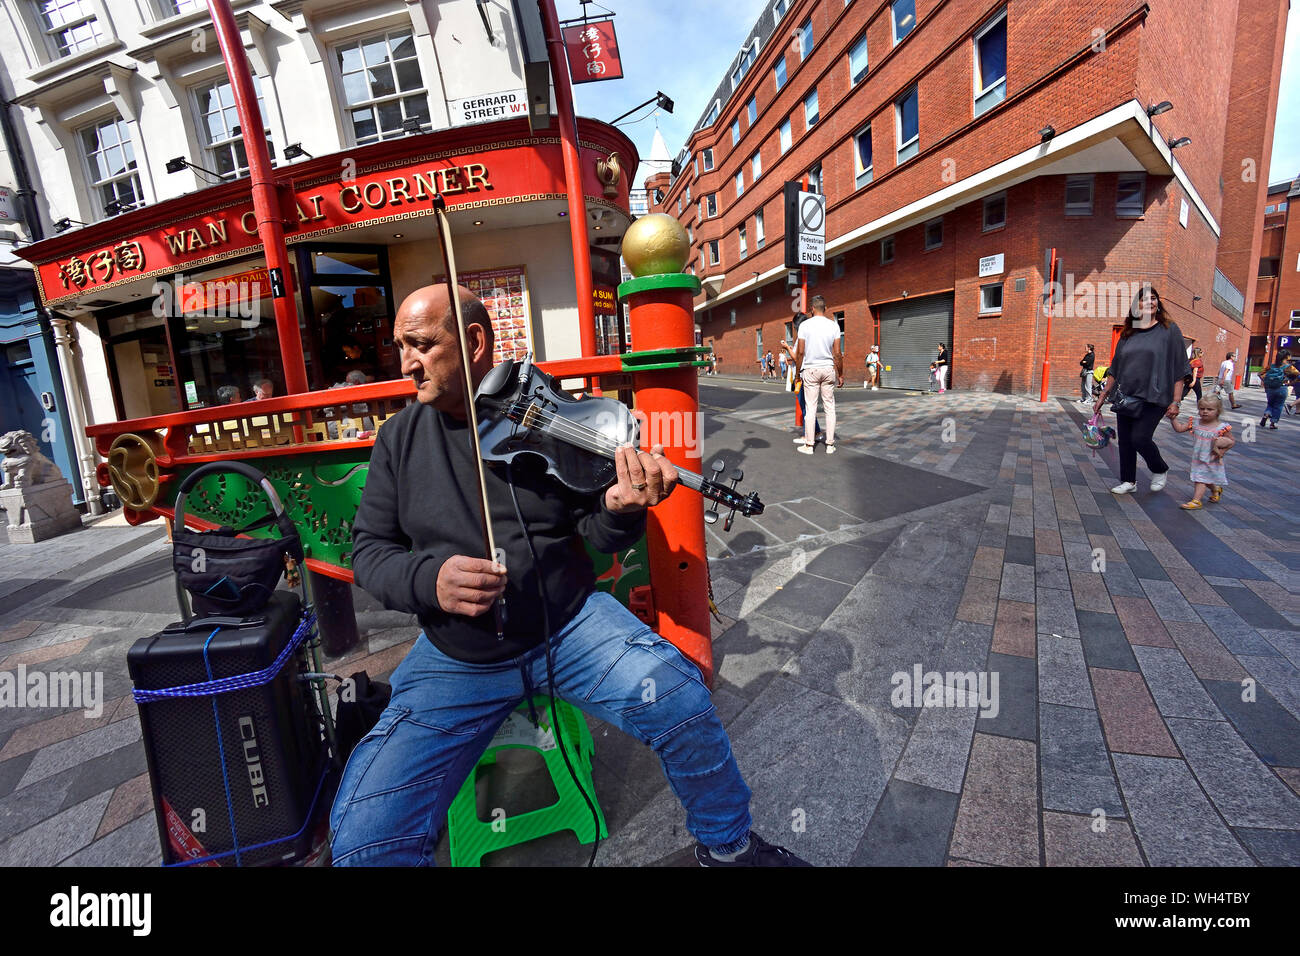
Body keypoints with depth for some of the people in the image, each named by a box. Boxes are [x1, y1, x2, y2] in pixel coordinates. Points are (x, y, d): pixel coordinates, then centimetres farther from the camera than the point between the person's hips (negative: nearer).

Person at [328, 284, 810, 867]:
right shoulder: (399, 439, 3)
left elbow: (598, 536, -2)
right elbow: (369, 549, 5)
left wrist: (619, 508, -26)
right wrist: (428, 578, -17)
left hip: (569, 623, -1)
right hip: (457, 657, 2)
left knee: (681, 698, -22)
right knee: (364, 838, -13)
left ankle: (727, 844, 10)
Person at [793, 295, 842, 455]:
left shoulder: (805, 325, -4)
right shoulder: (833, 325, 1)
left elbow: (800, 352, -5)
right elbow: (837, 353, -1)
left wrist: (797, 373, 5)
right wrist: (841, 374, 7)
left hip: (810, 370, -1)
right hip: (828, 369, 2)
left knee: (810, 407, 1)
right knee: (830, 407, 7)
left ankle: (809, 445, 4)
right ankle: (830, 445, 9)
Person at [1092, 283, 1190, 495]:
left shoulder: (1169, 329, 0)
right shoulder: (1128, 334, 11)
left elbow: (1179, 368, -3)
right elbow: (1115, 369, 16)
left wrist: (1176, 401, -9)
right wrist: (1102, 396, 11)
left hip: (1154, 398, -4)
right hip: (1126, 397, 4)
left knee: (1140, 438, -11)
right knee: (1125, 440, 5)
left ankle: (1160, 471, 17)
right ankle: (1128, 481, 18)